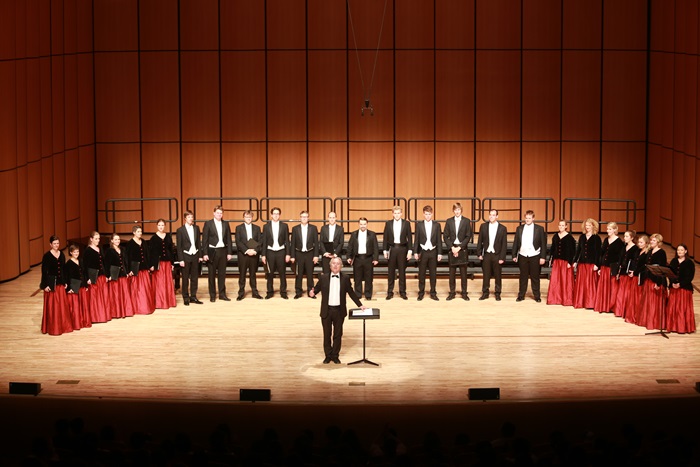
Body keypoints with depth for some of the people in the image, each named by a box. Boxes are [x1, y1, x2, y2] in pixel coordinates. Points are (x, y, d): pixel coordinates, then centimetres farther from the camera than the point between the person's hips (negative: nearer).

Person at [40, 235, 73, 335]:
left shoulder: (61, 254, 7)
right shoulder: (47, 256, -9)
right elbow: (44, 271, -10)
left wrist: (65, 282, 10)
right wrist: (45, 285, -14)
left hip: (60, 282, 5)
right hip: (51, 282, -5)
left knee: (62, 305, 9)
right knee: (51, 306, 0)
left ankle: (63, 326, 20)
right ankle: (52, 328, 8)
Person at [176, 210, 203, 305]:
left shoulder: (196, 228, 7)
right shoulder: (180, 230, -5)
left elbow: (199, 242, 10)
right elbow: (179, 246, -5)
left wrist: (200, 255, 7)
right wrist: (181, 259, -9)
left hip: (195, 255, 4)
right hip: (186, 256, -4)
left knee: (195, 277, 7)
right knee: (185, 278, 2)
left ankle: (193, 297, 15)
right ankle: (186, 298, 9)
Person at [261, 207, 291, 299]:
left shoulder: (284, 226, 3)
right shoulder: (266, 226, 4)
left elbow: (287, 241, 3)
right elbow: (264, 242, 5)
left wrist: (288, 254, -2)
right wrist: (263, 255, 0)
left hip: (281, 251, 0)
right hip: (270, 252, 0)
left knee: (282, 273, 2)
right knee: (270, 274, 3)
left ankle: (283, 292, 9)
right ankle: (270, 292, 10)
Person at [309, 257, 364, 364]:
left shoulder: (345, 278, 2)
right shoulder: (323, 278, 0)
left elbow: (351, 293, 8)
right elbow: (316, 288, 3)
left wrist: (360, 305, 7)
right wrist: (312, 293, -20)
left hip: (339, 311, 0)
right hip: (326, 311, 0)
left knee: (338, 334, 7)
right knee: (327, 334, 8)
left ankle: (335, 356, 18)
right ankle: (328, 355, 20)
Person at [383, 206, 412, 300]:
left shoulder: (406, 223, 1)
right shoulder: (388, 223, 3)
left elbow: (409, 238, 1)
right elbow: (385, 238, 5)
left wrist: (409, 251, -4)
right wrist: (385, 251, 1)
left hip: (402, 248, -1)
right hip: (392, 249, 1)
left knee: (402, 271, 4)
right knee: (391, 271, 4)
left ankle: (402, 292, 11)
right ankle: (390, 292, 10)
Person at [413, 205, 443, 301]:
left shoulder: (437, 225, 2)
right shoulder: (419, 225, 2)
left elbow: (439, 240, 2)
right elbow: (416, 239, 2)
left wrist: (439, 253, -2)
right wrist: (415, 252, -3)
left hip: (433, 252, 0)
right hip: (422, 252, 0)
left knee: (433, 273, 4)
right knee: (421, 273, 4)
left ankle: (433, 293, 13)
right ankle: (421, 292, 14)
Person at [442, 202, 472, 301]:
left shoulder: (466, 221, 2)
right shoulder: (449, 221, 6)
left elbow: (468, 236, -3)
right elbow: (445, 236, 3)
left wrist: (459, 248, -11)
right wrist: (452, 247, -9)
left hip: (462, 249, -1)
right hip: (452, 249, 1)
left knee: (463, 272, 1)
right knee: (452, 272, 3)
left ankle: (464, 293, 6)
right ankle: (452, 292, 8)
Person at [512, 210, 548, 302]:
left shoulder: (539, 229, -1)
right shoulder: (519, 228, 6)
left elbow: (543, 244, -1)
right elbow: (516, 242, 8)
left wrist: (543, 257, -6)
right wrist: (514, 255, 5)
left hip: (535, 256, -2)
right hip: (523, 256, 2)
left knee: (535, 277, 4)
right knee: (523, 277, 8)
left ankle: (537, 296, 12)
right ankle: (521, 295, 14)